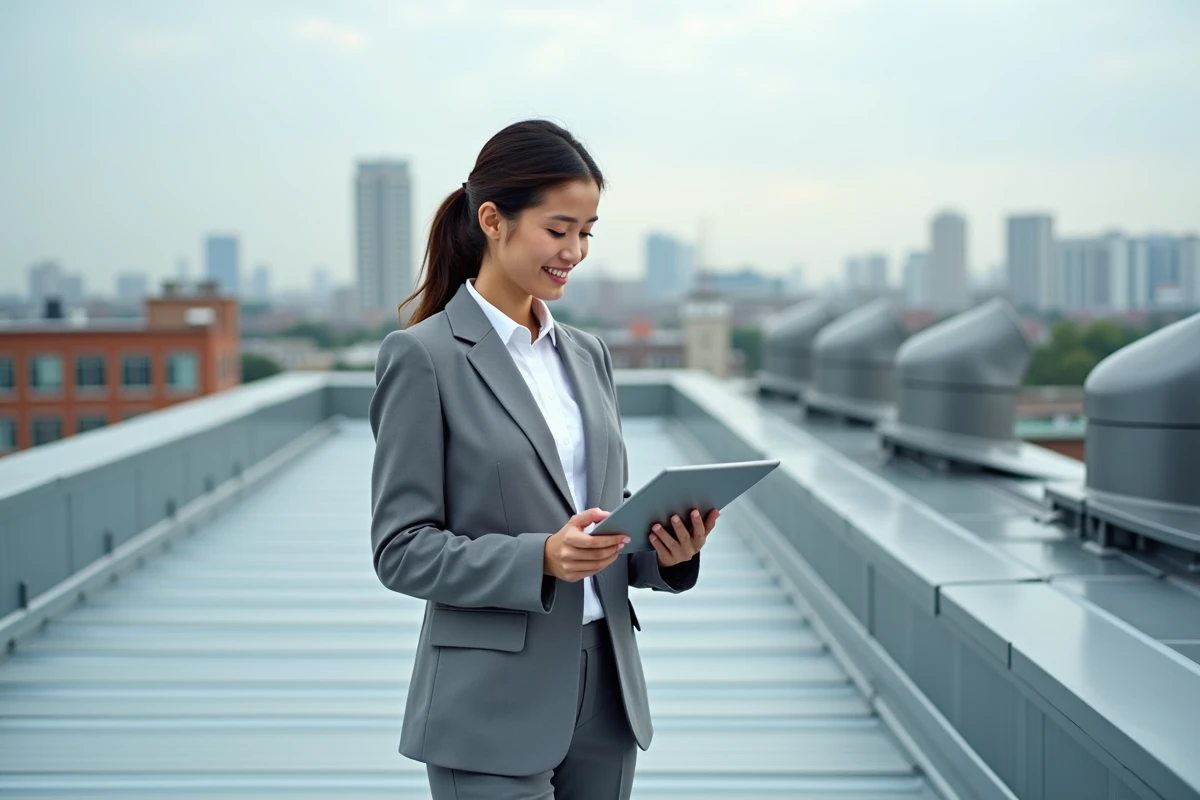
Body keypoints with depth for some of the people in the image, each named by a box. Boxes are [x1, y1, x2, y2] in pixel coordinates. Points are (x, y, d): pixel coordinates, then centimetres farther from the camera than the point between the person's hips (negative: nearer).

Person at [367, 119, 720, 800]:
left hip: (605, 691, 6)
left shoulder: (587, 354, 11)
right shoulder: (424, 357, -9)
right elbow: (402, 549, -11)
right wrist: (540, 559, -24)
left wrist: (667, 549, -6)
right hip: (495, 710, -6)